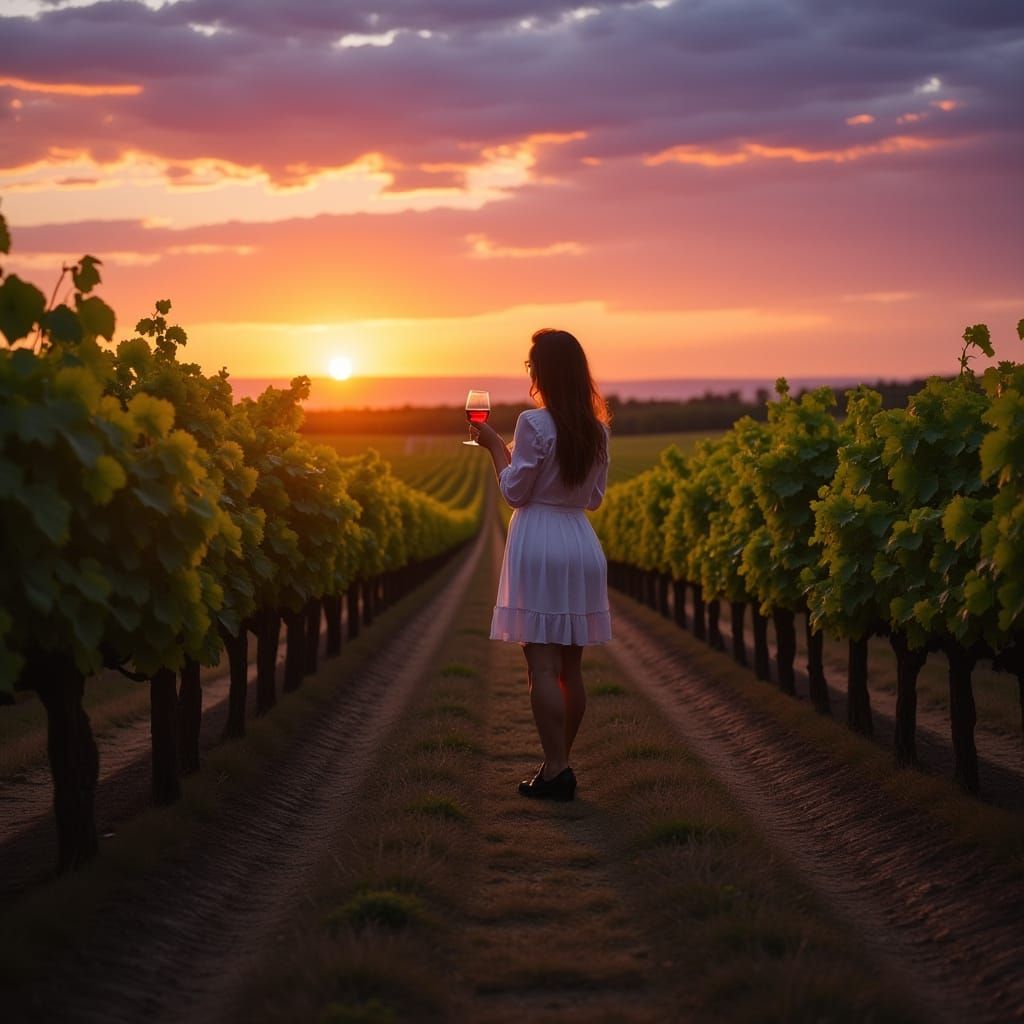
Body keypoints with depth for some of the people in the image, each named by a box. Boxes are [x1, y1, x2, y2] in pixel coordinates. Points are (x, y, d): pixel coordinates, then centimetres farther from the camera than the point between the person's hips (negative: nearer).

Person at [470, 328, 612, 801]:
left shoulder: (534, 423, -14)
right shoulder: (596, 430, 6)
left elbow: (514, 492, -9)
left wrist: (495, 445, 2)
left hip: (538, 542, -7)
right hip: (580, 543, 7)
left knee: (543, 665, -5)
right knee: (571, 667, 10)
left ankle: (555, 771, -8)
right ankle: (560, 766, 17)